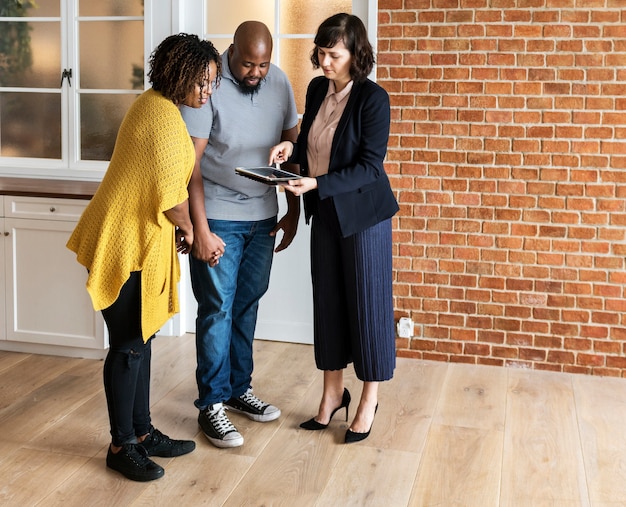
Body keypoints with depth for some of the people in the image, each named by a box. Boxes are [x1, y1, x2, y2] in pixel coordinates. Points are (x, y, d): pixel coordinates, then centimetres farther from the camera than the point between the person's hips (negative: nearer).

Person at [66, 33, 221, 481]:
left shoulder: (156, 106, 13)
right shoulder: (164, 115, -19)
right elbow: (171, 194, -21)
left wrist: (180, 227, 13)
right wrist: (186, 228, -2)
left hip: (140, 241, 10)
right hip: (126, 242, -10)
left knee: (141, 338, 15)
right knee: (130, 345, -1)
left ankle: (142, 432, 26)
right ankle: (122, 446, 12)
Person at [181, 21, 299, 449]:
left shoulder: (279, 83, 1)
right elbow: (190, 161, -16)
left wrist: (293, 211, 8)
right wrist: (200, 229, -19)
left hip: (263, 217, 5)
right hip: (218, 218, -5)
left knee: (247, 306, 13)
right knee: (217, 310, 0)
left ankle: (239, 389, 28)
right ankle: (212, 405, 11)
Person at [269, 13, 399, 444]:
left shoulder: (373, 98, -16)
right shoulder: (317, 89, 3)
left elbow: (369, 167, -19)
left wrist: (316, 185, -28)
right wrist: (291, 149, -6)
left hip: (364, 214, -6)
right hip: (325, 214, 6)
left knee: (367, 304, 3)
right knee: (328, 302, 12)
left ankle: (369, 400, 19)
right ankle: (333, 392, 27)